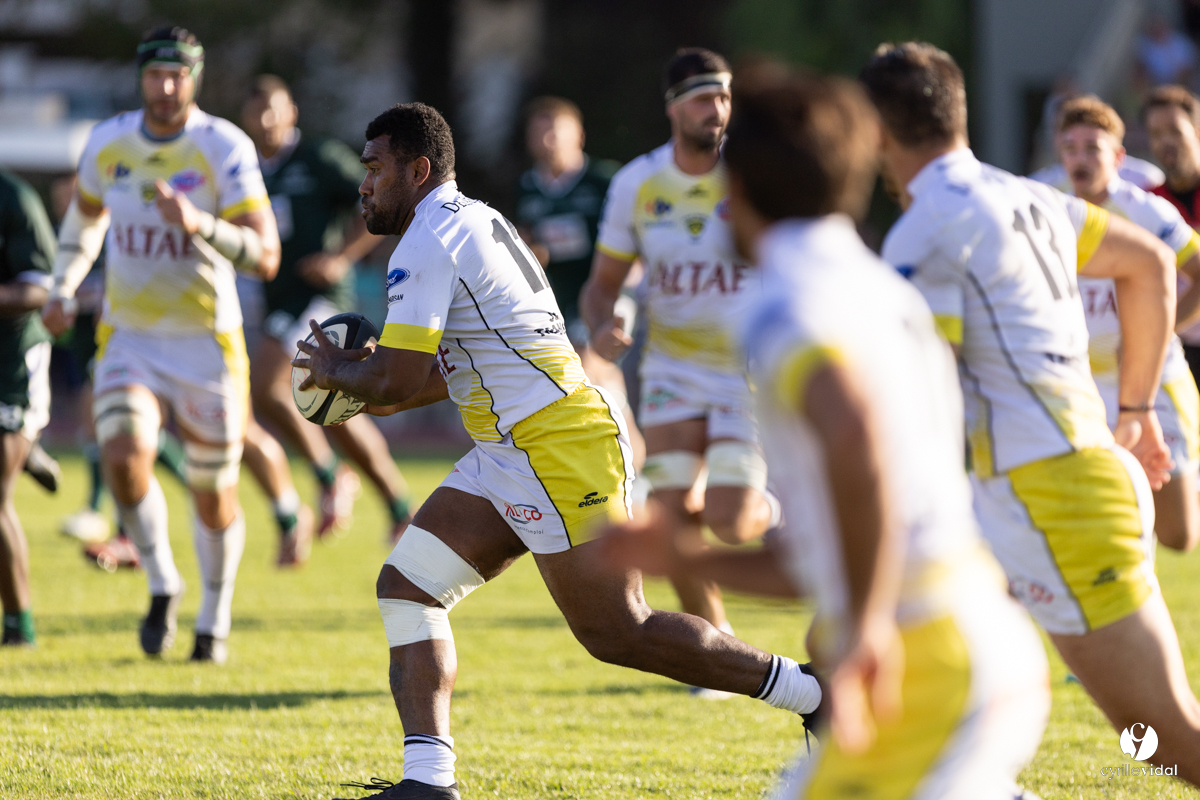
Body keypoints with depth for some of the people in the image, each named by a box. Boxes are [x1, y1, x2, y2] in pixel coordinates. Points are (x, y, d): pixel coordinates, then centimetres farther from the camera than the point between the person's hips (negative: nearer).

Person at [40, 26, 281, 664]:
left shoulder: (224, 149, -14)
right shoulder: (108, 143, -1)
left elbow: (265, 257, -19)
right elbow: (85, 216, 22)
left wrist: (200, 225, -35)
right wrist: (63, 289, 8)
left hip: (206, 343, -2)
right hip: (129, 341, 2)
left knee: (213, 496, 8)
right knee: (124, 457, -23)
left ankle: (214, 622, 32)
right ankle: (162, 587, 2)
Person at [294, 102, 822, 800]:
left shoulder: (427, 243, -12)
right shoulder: (472, 221, 20)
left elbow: (395, 382, -16)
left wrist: (336, 372, 4)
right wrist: (375, 389, 20)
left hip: (560, 446, -11)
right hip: (514, 451, 11)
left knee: (617, 633, -7)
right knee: (407, 586, 4)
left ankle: (818, 694, 0)